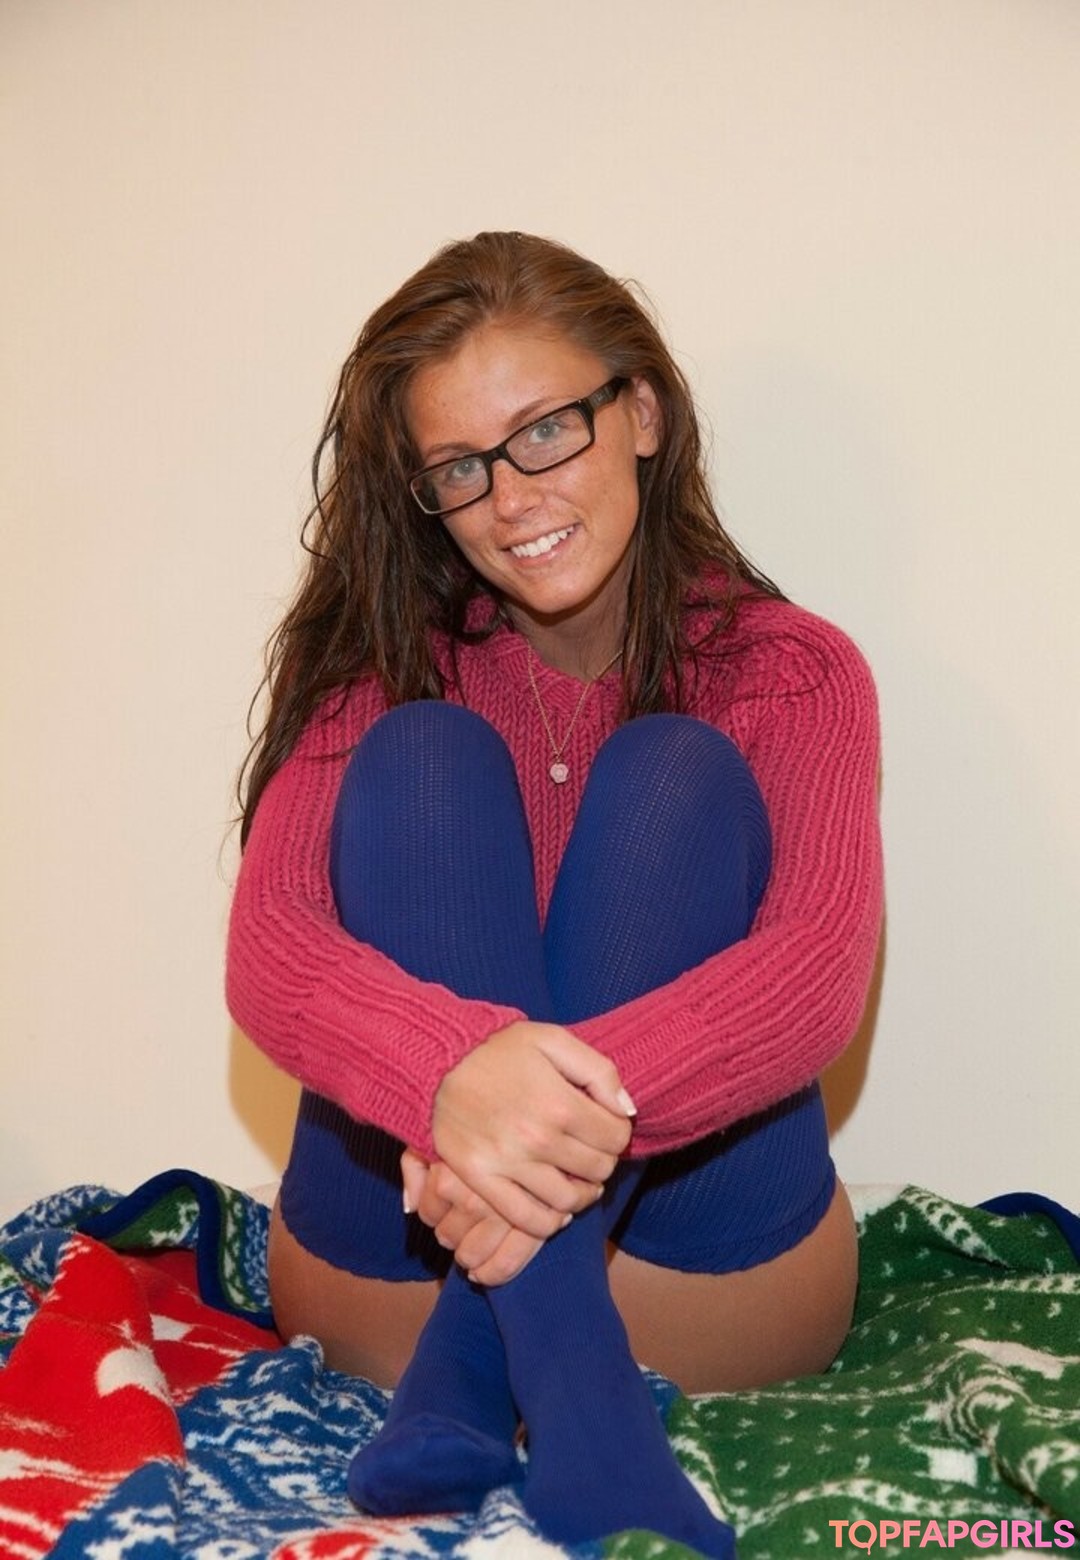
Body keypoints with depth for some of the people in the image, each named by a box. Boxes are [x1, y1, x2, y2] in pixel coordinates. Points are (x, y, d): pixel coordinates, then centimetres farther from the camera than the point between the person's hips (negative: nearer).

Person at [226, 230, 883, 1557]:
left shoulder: (788, 673, 0)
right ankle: (575, 1405, -34)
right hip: (394, 1263, 1)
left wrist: (582, 1100, -39)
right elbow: (267, 945, -15)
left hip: (711, 1272, 0)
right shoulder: (382, 670, 3)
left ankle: (464, 1389, -31)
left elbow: (822, 970, -18)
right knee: (426, 756, -19)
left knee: (673, 772, -18)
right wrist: (456, 1069, -38)